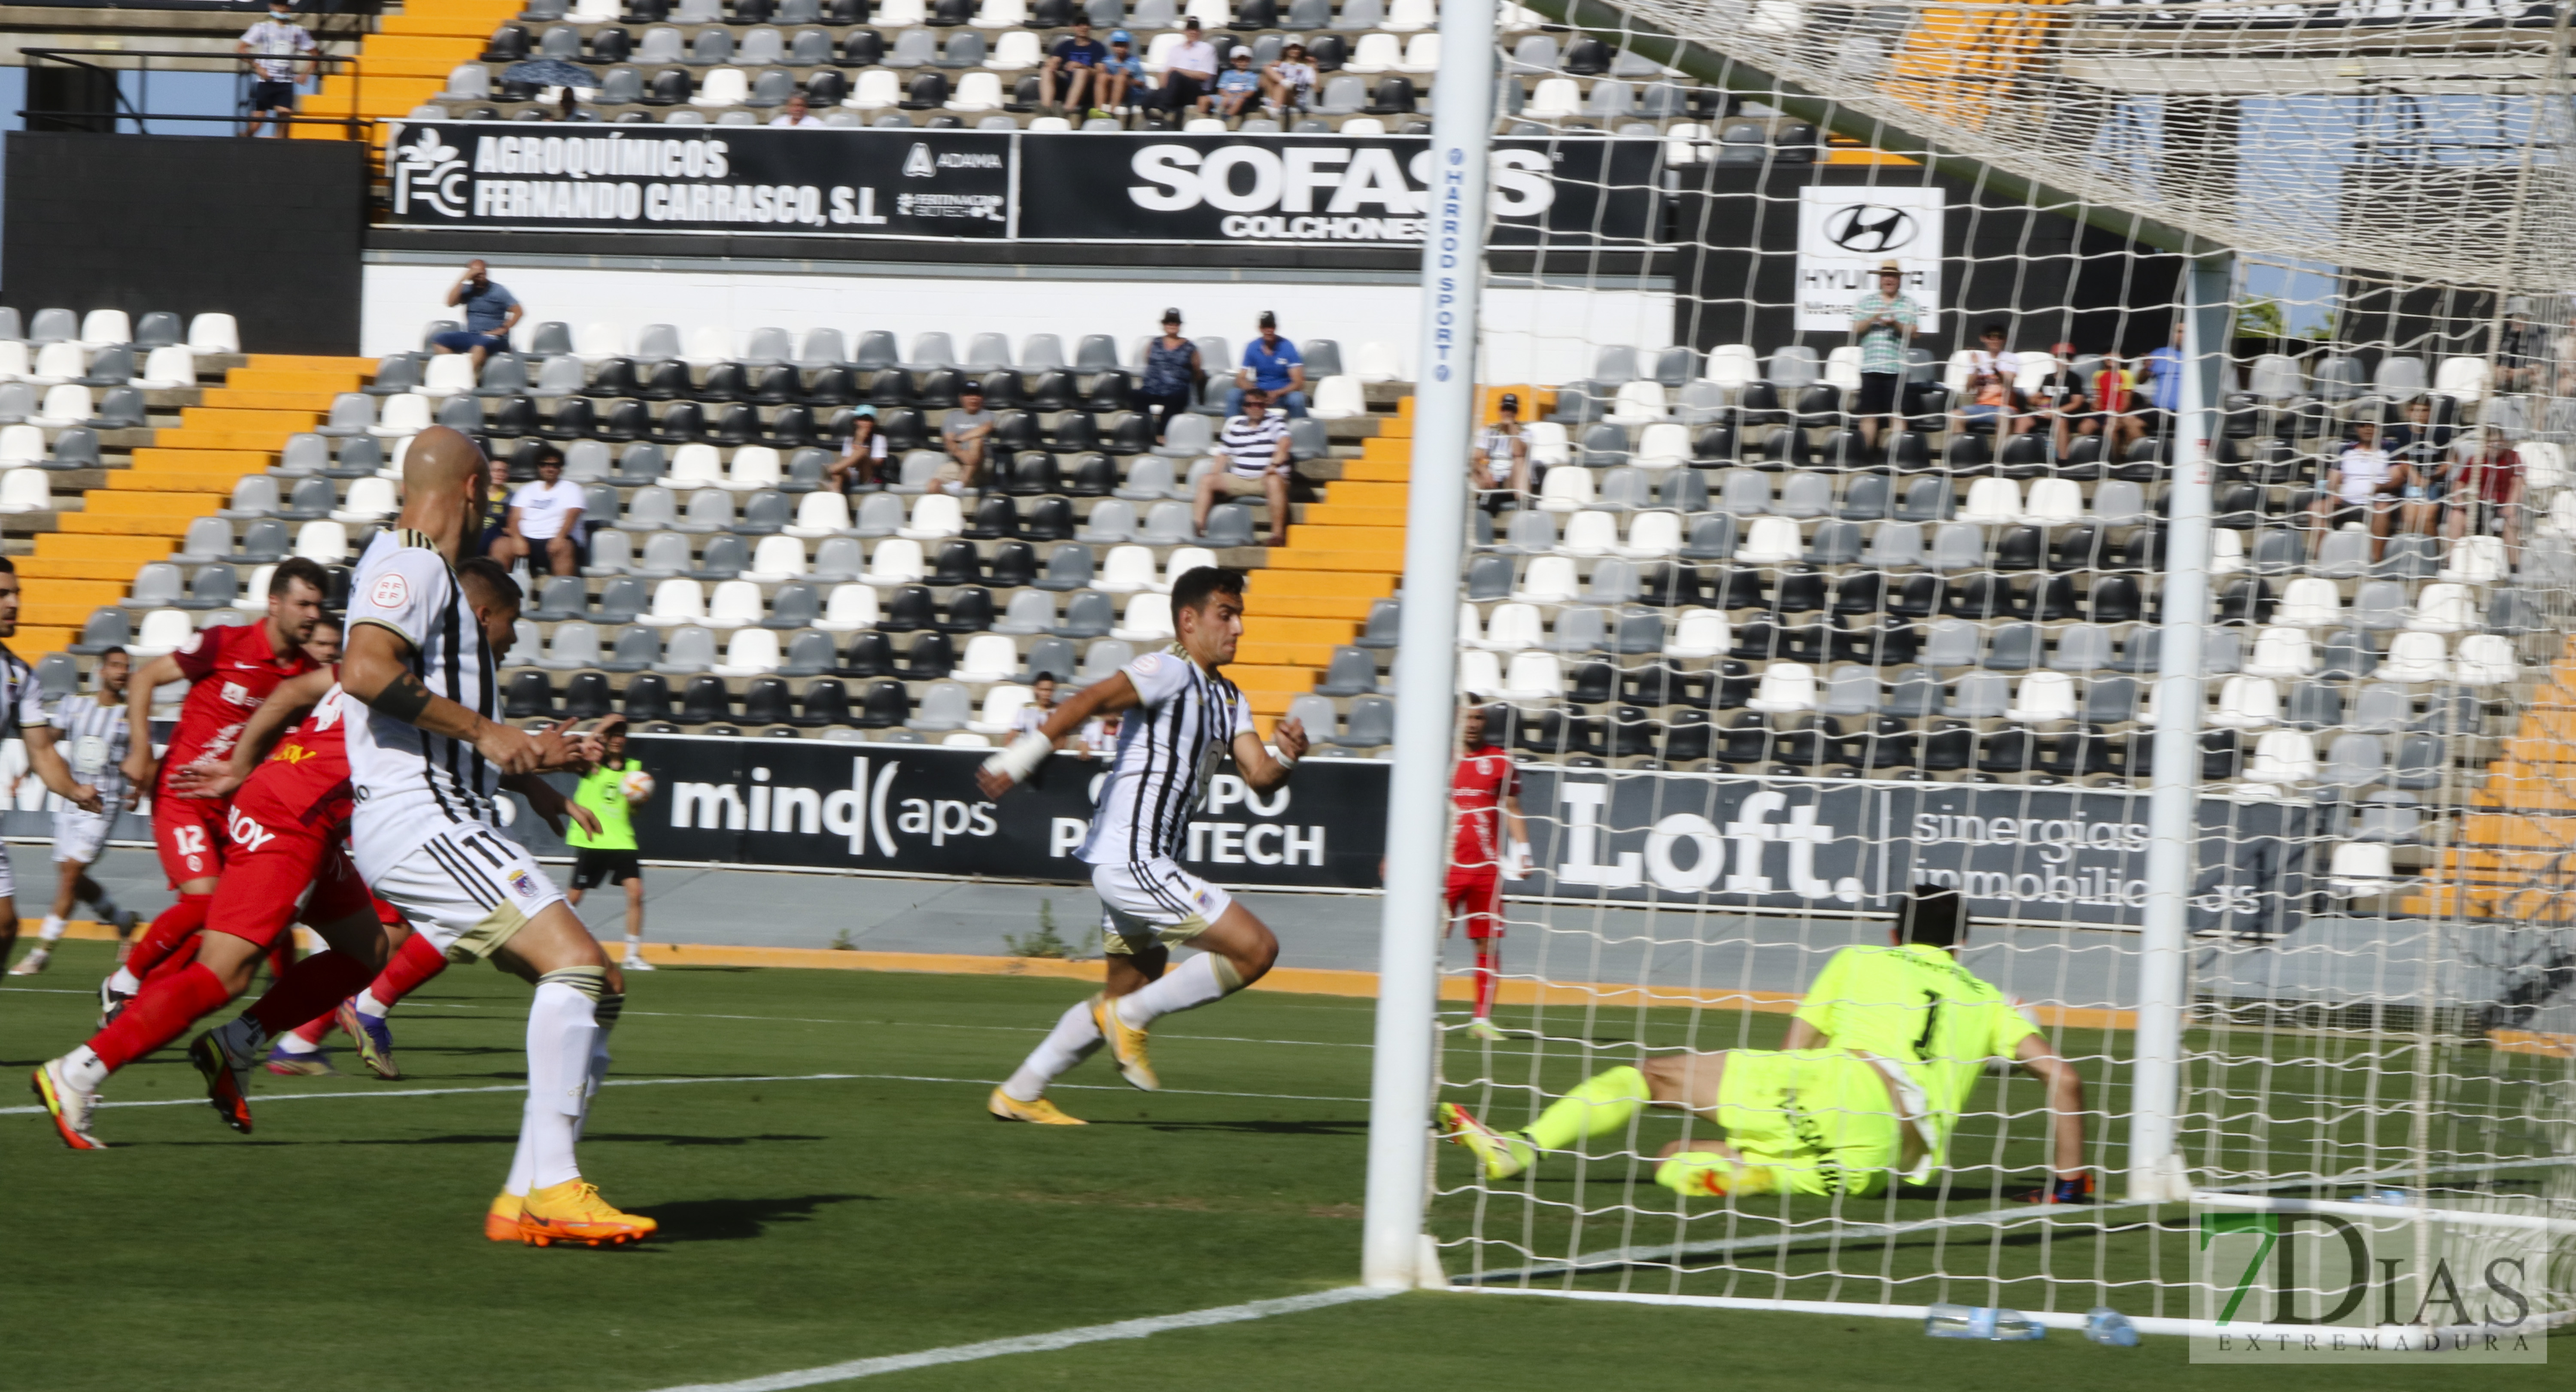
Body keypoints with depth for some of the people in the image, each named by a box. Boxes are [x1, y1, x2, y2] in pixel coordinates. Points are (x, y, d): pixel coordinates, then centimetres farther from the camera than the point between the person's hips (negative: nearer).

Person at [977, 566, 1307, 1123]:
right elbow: (1090, 700, -26)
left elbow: (1258, 776, 12)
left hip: (1145, 864, 10)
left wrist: (1285, 758, -11)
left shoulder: (1228, 699, 18)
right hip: (1129, 859, -10)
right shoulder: (1170, 671, -12)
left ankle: (1020, 1094, 25)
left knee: (1131, 991, 20)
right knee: (1256, 948, -13)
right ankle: (1131, 1018, -2)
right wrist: (1021, 757, -38)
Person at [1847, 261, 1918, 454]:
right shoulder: (1865, 301, 12)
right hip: (1870, 367, 1)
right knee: (1869, 415, 1)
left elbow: (1913, 334, 1)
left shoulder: (1910, 304, 9)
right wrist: (1873, 319, -11)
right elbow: (1856, 330, 5)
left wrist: (1896, 325, -16)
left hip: (1896, 369, -1)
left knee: (1896, 415, -5)